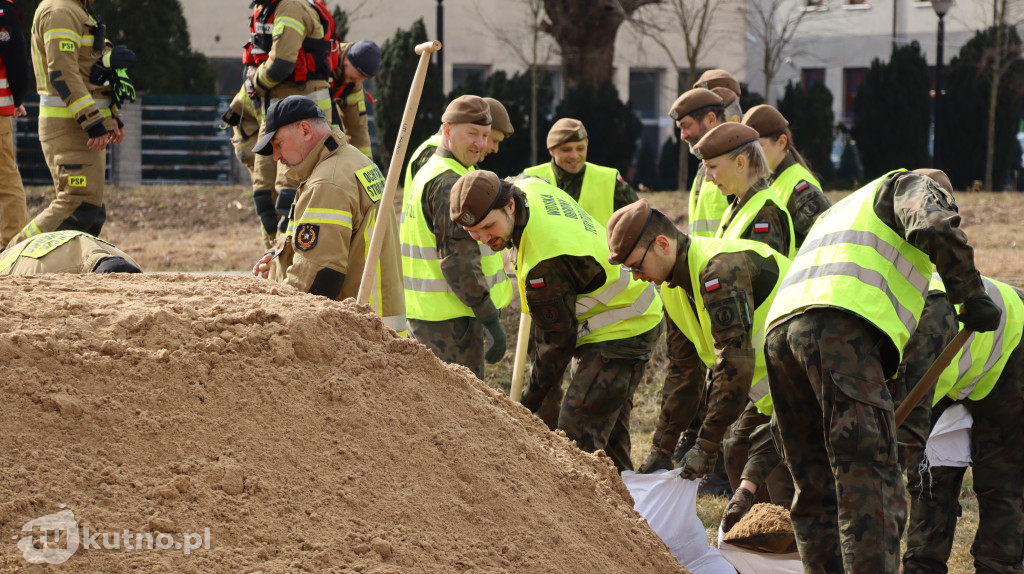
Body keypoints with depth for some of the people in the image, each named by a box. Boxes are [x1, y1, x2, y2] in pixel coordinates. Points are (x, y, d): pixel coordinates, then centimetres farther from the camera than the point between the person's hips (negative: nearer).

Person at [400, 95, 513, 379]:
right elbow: (458, 259, -22)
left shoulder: (428, 173, 18)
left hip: (425, 311, 11)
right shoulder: (449, 183, -16)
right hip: (450, 314, -11)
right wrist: (491, 319, -21)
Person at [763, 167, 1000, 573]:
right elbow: (934, 227, -6)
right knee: (870, 478, -14)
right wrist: (972, 297, 5)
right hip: (842, 328, -8)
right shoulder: (914, 185, 21)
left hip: (779, 328, 8)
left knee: (816, 489, 8)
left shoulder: (835, 213, 44)